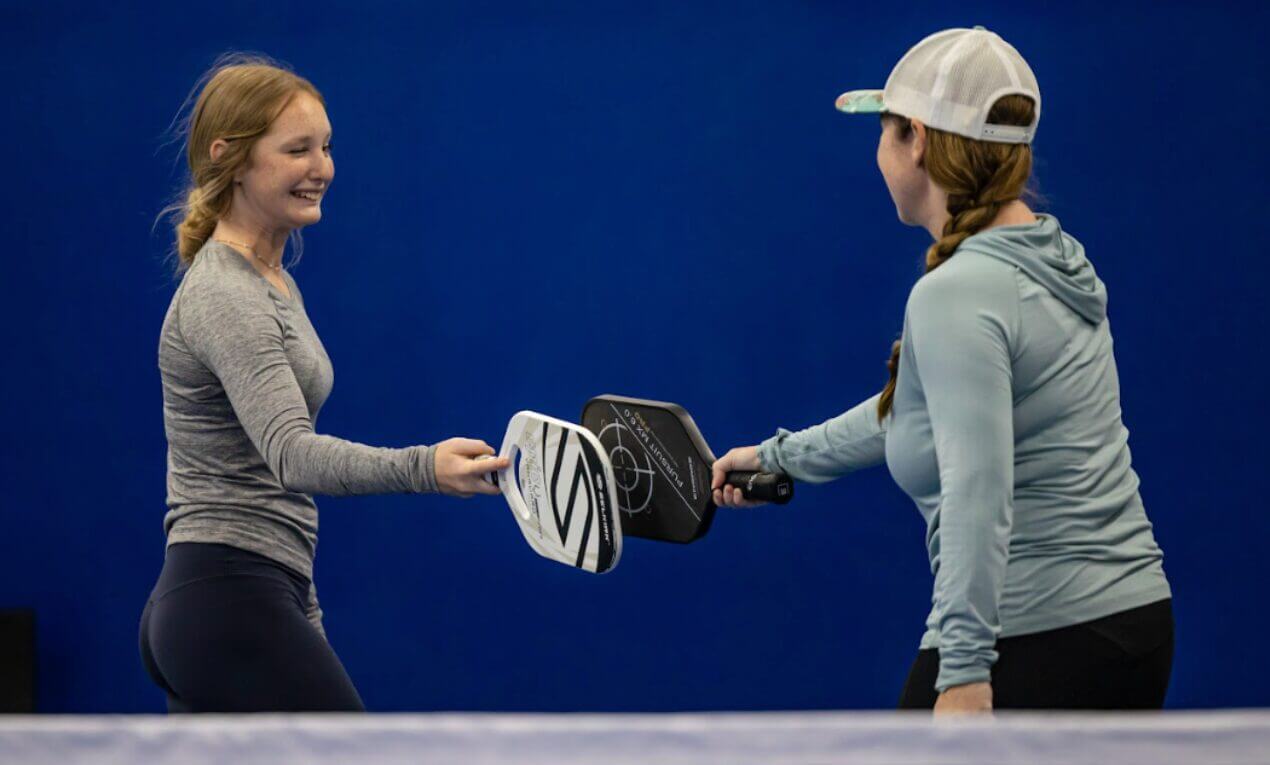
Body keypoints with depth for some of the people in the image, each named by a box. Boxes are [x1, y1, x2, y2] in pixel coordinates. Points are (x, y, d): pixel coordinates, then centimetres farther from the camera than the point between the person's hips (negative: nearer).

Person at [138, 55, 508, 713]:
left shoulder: (271, 285, 17)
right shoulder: (223, 298, -15)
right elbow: (291, 454, -31)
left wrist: (300, 620, 25)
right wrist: (423, 468, -47)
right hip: (234, 613, -10)